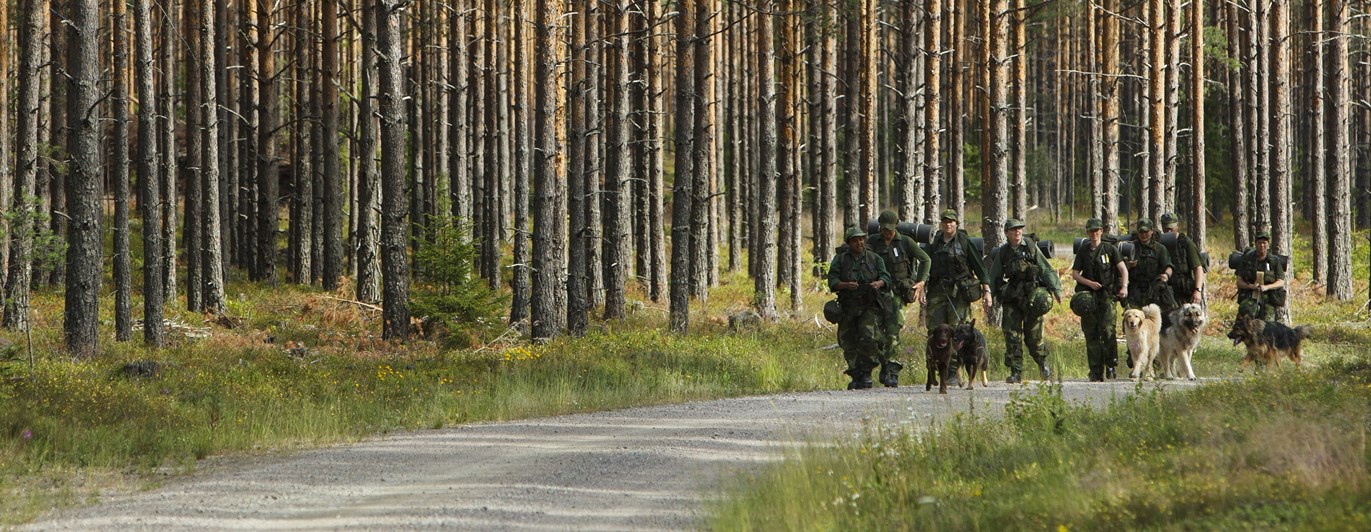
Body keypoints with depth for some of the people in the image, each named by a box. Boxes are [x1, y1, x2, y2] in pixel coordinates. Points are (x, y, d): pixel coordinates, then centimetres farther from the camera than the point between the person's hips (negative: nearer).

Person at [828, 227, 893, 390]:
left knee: (868, 338, -18)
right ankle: (855, 377, 12)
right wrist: (845, 285, -22)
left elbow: (886, 277, 3)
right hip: (848, 307, 1)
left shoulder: (874, 259, 7)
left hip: (869, 306, -1)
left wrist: (879, 283, -20)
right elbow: (832, 281, -3)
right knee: (849, 343, 1)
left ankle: (866, 372, -4)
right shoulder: (840, 260, 5)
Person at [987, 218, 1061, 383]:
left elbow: (1046, 269, 1)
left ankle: (1042, 362, 21)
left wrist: (1056, 289, -6)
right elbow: (994, 277, 14)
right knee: (1012, 335, -3)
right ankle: (1016, 372, 0)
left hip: (1032, 294, -2)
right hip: (1011, 298, 2)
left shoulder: (1031, 248, 1)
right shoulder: (1002, 253, 8)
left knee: (1033, 335, -3)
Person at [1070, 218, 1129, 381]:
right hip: (1089, 295, 3)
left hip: (1108, 295, -3)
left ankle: (1110, 365, -1)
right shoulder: (1083, 252, 11)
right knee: (1091, 334, 0)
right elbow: (1075, 273, 9)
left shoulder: (1110, 249, 4)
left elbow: (1123, 269, -2)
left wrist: (1124, 286, -19)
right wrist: (1089, 283, -8)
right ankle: (1096, 372, 3)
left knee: (1108, 331, -15)